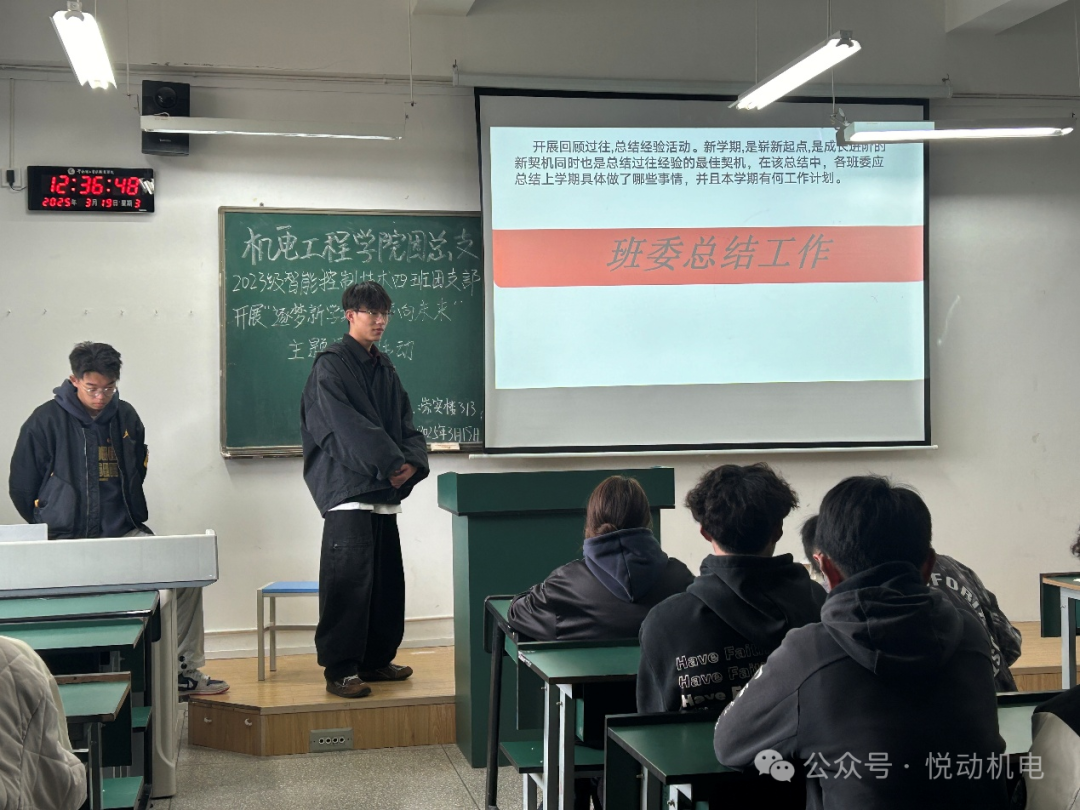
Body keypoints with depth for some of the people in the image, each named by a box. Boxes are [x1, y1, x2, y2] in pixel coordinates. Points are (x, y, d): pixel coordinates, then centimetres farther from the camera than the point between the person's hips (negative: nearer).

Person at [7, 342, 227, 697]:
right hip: (67, 541, -4)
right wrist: (55, 528, 5)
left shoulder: (126, 417, 7)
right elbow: (21, 488, 2)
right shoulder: (46, 421, -5)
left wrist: (129, 522, 12)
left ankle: (185, 671, -2)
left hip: (125, 534, 4)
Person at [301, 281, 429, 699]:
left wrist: (413, 460, -6)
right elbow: (346, 426, -16)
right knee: (349, 580, -8)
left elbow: (405, 422, 13)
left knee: (386, 579, 12)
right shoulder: (331, 365, -6)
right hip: (348, 489, -8)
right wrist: (391, 462, -18)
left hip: (384, 492, 8)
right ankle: (339, 670, -1)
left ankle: (376, 660, 24)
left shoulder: (384, 367, 16)